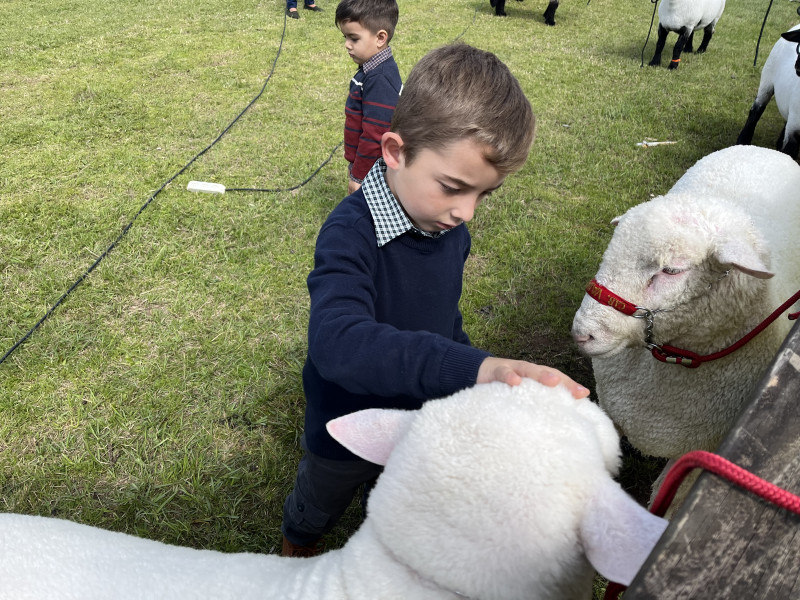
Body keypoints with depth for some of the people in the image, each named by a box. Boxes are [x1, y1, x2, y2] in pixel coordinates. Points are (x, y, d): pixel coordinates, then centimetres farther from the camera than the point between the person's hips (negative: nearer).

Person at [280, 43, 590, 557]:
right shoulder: (352, 234, -36)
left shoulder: (450, 225, -14)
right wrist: (475, 368, -64)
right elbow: (338, 343, -53)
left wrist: (473, 369, 12)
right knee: (321, 505, 28)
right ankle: (298, 545, 61)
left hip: (420, 419, 5)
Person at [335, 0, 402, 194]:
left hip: (373, 172, -10)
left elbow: (374, 136, -26)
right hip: (364, 163, 10)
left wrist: (359, 176, -18)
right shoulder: (373, 70, 6)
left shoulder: (380, 81, -26)